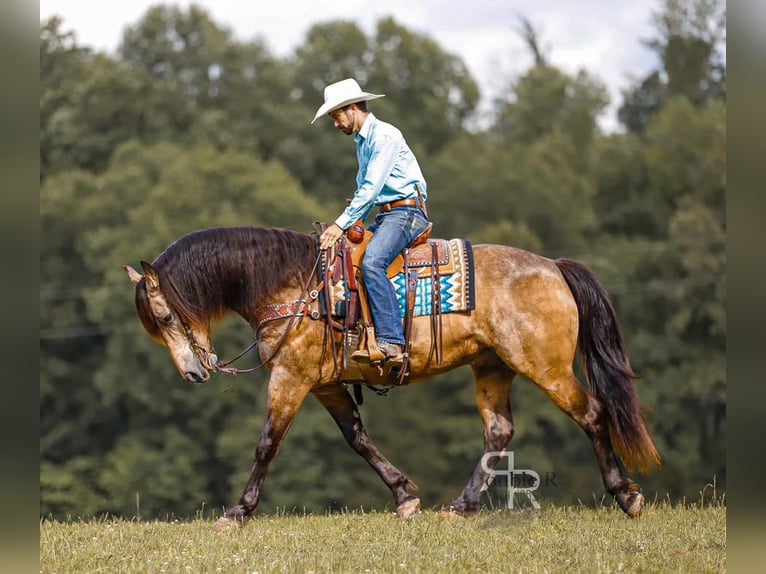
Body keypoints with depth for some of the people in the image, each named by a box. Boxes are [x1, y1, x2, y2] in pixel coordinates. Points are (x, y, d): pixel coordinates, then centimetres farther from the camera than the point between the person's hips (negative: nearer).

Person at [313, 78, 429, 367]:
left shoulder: (384, 135, -11)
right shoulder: (362, 142, 20)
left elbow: (371, 188, -18)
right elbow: (364, 190, 25)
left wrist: (341, 224, -19)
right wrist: (351, 225, 10)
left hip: (405, 212, -11)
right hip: (385, 216, 11)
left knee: (371, 262, -31)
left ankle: (391, 343, -38)